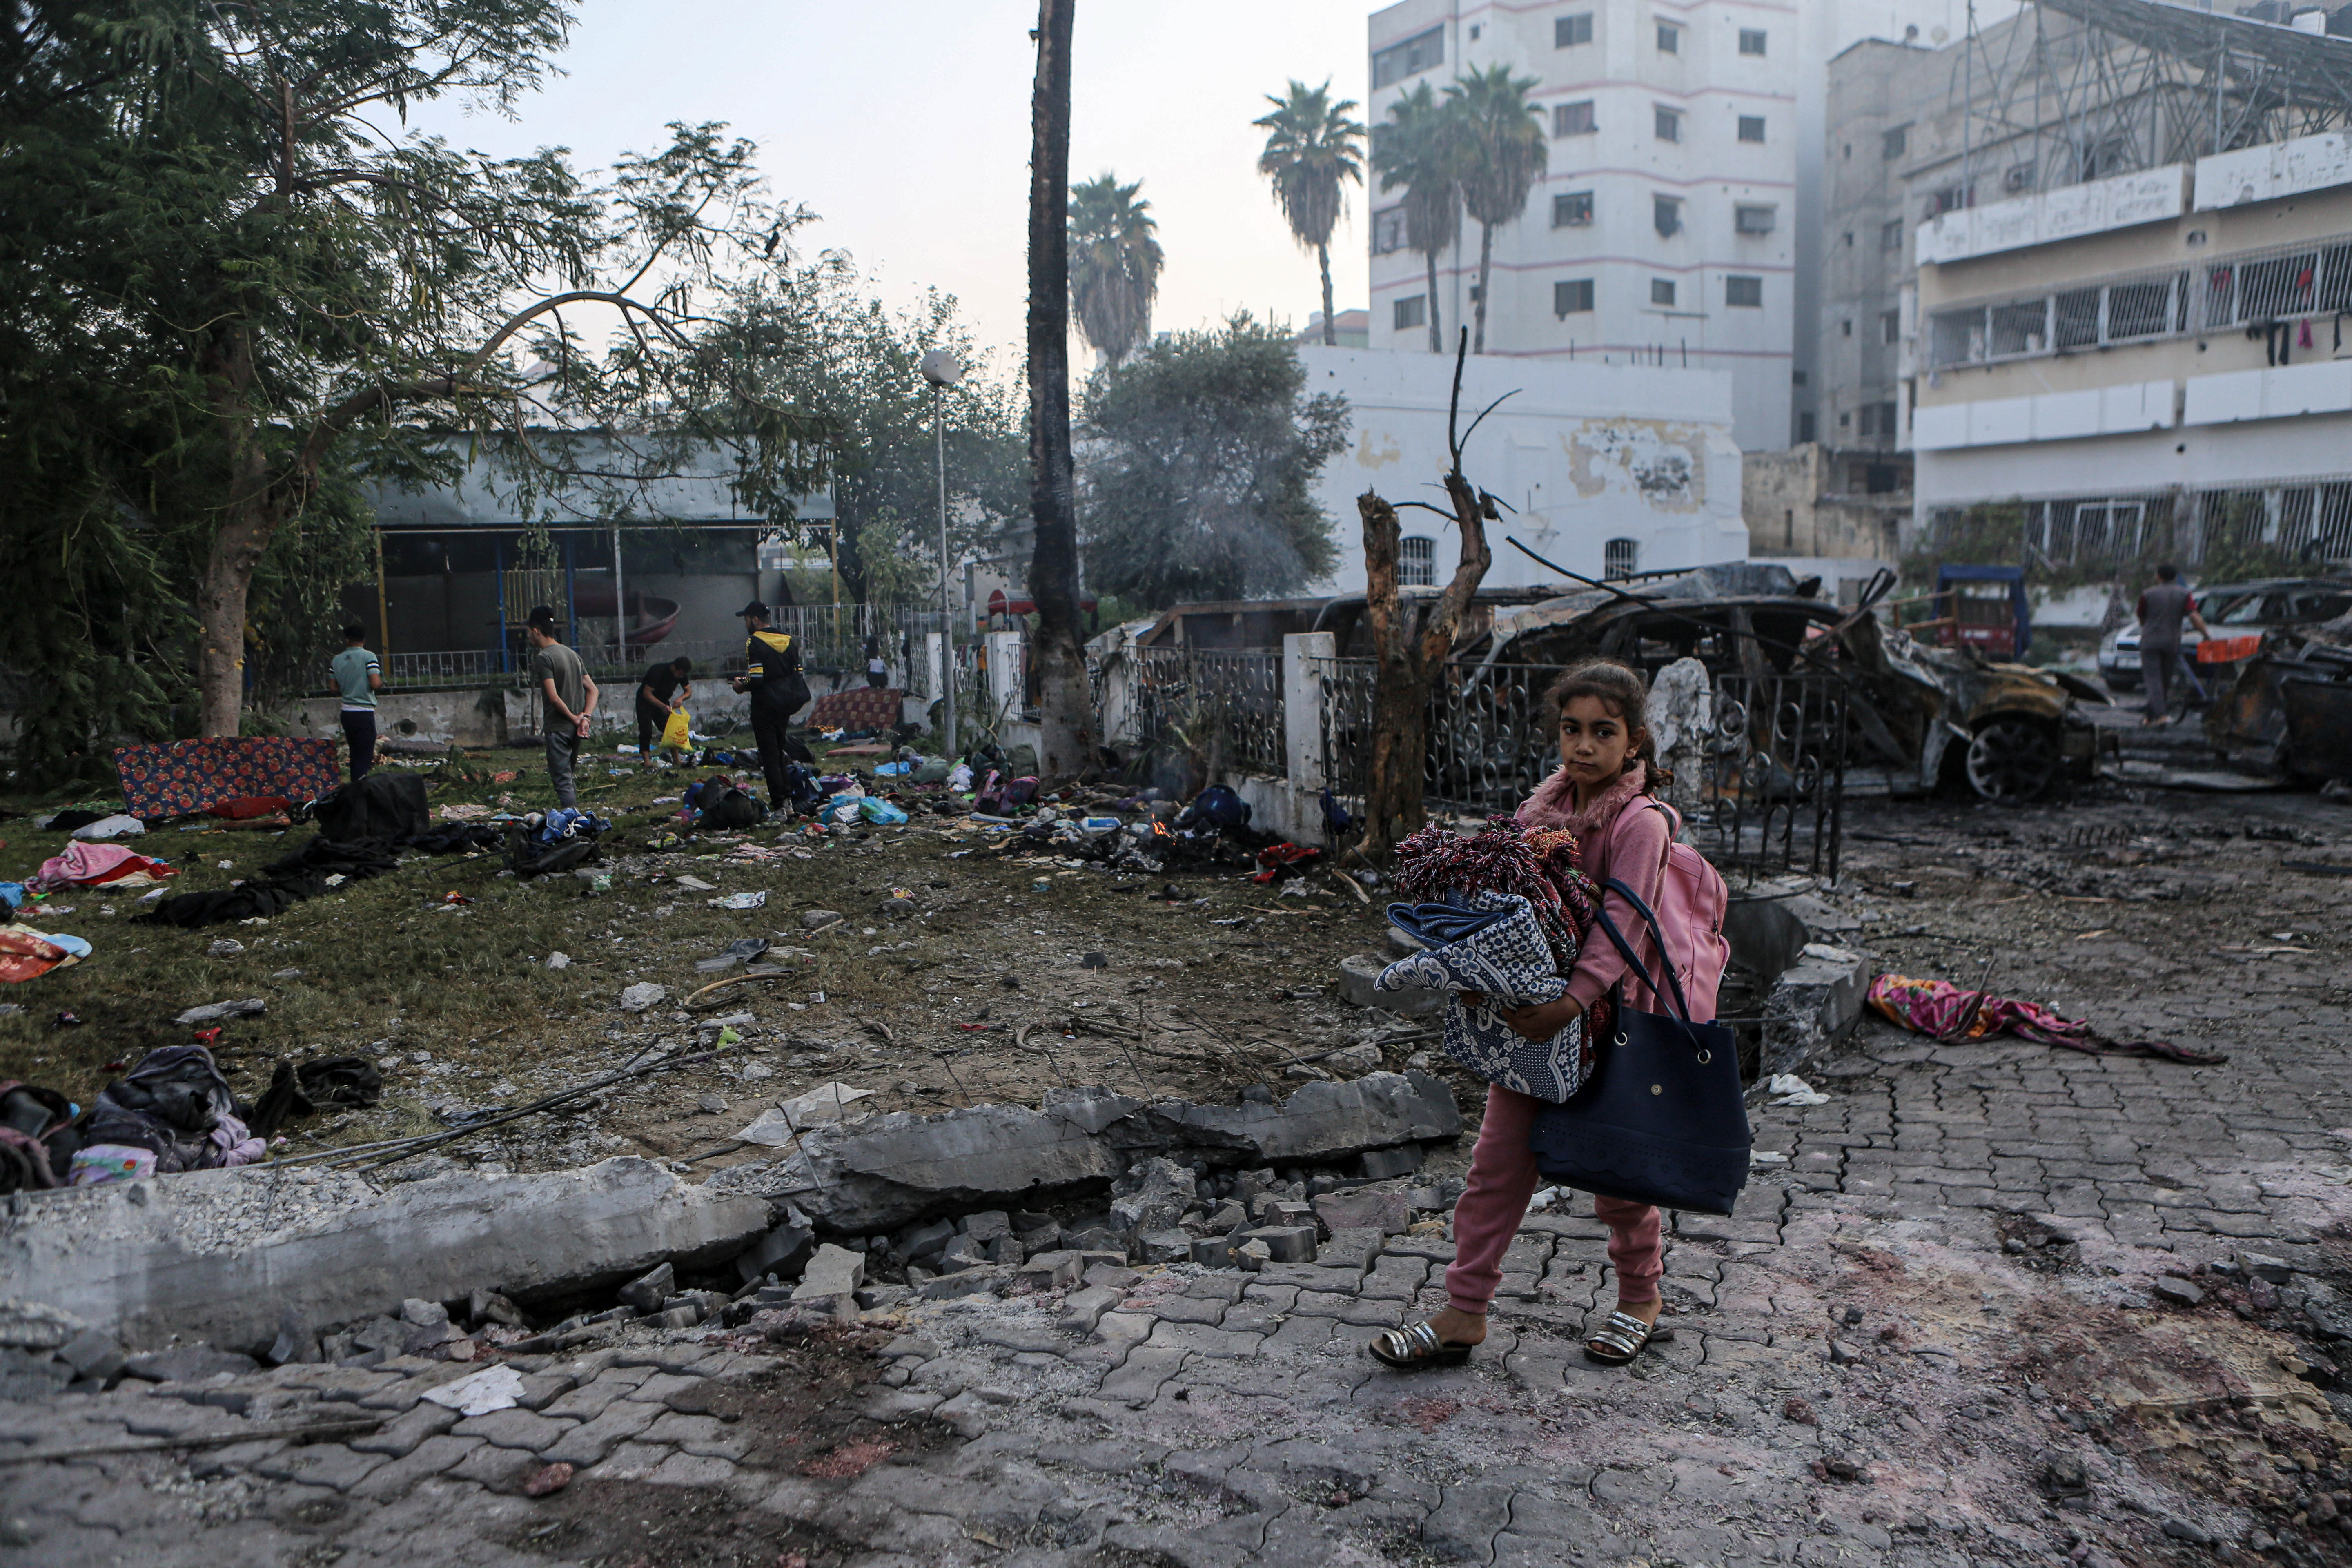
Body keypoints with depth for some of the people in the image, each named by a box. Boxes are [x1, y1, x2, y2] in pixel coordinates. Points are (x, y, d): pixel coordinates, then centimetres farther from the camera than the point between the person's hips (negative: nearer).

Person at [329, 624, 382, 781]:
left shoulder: (337, 660, 7)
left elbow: (335, 687, 8)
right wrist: (382, 682, 5)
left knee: (355, 754, 16)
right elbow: (376, 684, -17)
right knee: (365, 756, -4)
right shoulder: (368, 657, -9)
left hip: (347, 712, 6)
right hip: (365, 712, -6)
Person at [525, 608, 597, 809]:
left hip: (558, 728, -8)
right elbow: (592, 689, 10)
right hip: (575, 731, 8)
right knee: (568, 779, 18)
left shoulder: (543, 657, -12)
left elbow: (554, 698, -19)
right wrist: (585, 717, -1)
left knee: (562, 782, -5)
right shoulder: (572, 654, 13)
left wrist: (574, 719, -8)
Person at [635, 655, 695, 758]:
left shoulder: (682, 675, -11)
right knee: (646, 731, -17)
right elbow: (646, 693, -31)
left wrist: (681, 699, -25)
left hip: (663, 703, 6)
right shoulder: (658, 672, -30)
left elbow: (689, 692, -1)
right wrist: (663, 706, -41)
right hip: (646, 702, -6)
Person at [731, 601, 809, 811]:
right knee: (779, 750, 18)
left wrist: (741, 685, -2)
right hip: (785, 703, 7)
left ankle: (779, 802, -3)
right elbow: (798, 673, 9)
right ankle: (787, 795, 19)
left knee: (769, 754, -2)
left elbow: (756, 678, -21)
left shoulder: (755, 643, -14)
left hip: (765, 705, -7)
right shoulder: (788, 640, 8)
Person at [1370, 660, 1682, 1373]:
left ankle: (1641, 1299, 35)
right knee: (1497, 1163, 7)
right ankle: (1463, 1313, 16)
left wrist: (1568, 1005, -35)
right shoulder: (1543, 806, 4)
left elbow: (1621, 929, -24)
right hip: (1528, 1015, 6)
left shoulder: (1641, 823, -15)